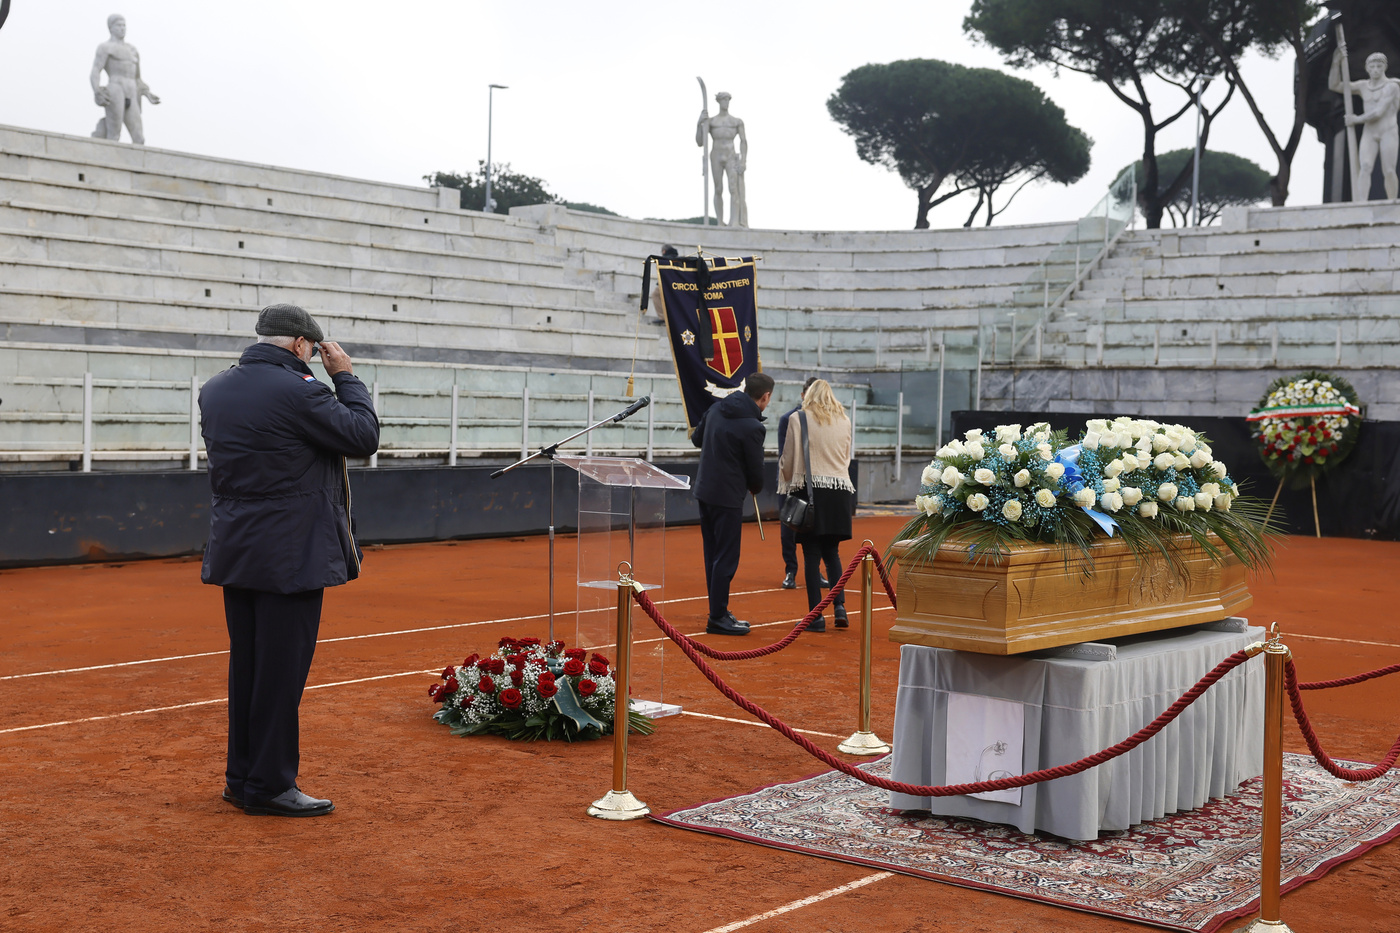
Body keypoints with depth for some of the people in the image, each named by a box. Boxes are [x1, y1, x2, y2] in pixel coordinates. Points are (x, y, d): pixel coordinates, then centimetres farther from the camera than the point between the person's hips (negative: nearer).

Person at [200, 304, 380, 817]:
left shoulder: (214, 389, 7)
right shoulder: (298, 391, -17)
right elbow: (363, 436, -10)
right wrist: (345, 377, 0)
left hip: (235, 552, 8)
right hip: (289, 556, -8)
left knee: (246, 667, 16)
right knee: (281, 672, 0)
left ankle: (242, 777, 25)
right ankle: (269, 786, 7)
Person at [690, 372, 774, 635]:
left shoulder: (716, 408, 5)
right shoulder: (752, 427, -17)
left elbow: (696, 439, 19)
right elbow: (755, 469, -9)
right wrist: (755, 488, 12)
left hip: (704, 492, 8)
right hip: (728, 498, -8)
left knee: (713, 555, 14)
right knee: (726, 559, -1)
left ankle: (718, 611, 22)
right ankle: (717, 618, 3)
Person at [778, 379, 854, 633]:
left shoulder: (798, 420, -2)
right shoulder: (844, 421, 9)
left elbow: (788, 460, 2)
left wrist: (787, 483, 18)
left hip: (811, 489, -4)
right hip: (840, 489, 4)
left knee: (812, 554, 0)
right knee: (831, 551, 16)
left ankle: (816, 615, -1)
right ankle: (839, 605, 3)